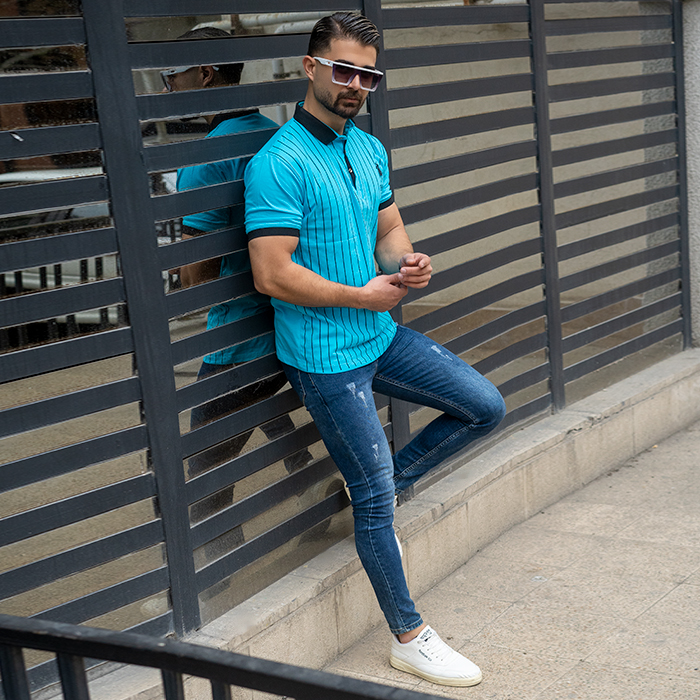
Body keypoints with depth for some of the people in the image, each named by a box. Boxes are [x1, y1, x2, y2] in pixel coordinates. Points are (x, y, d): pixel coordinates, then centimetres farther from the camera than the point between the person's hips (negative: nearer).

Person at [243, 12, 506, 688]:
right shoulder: (279, 164, -19)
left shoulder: (370, 149, 8)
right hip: (325, 358, -8)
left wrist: (406, 263, -7)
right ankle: (409, 637, 16)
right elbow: (272, 276, -23)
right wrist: (363, 295, -15)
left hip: (381, 336, 8)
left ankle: (384, 482, 24)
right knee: (374, 500, 0)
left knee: (486, 407, 10)